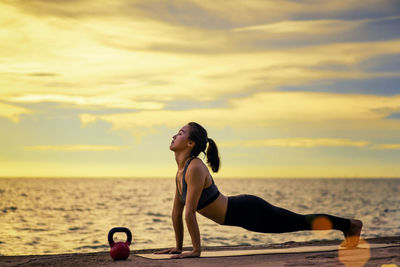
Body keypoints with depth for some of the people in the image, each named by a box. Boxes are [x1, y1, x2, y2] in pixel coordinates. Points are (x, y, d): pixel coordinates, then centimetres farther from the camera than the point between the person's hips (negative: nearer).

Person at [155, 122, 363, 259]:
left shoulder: (195, 168, -26)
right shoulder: (181, 170, 2)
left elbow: (189, 212, -28)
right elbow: (177, 211, 8)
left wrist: (196, 250, -24)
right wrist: (178, 246, 9)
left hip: (249, 212, -8)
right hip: (240, 212, 8)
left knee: (301, 222, 9)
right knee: (297, 223, 24)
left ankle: (350, 225, 30)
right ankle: (347, 226, 44)